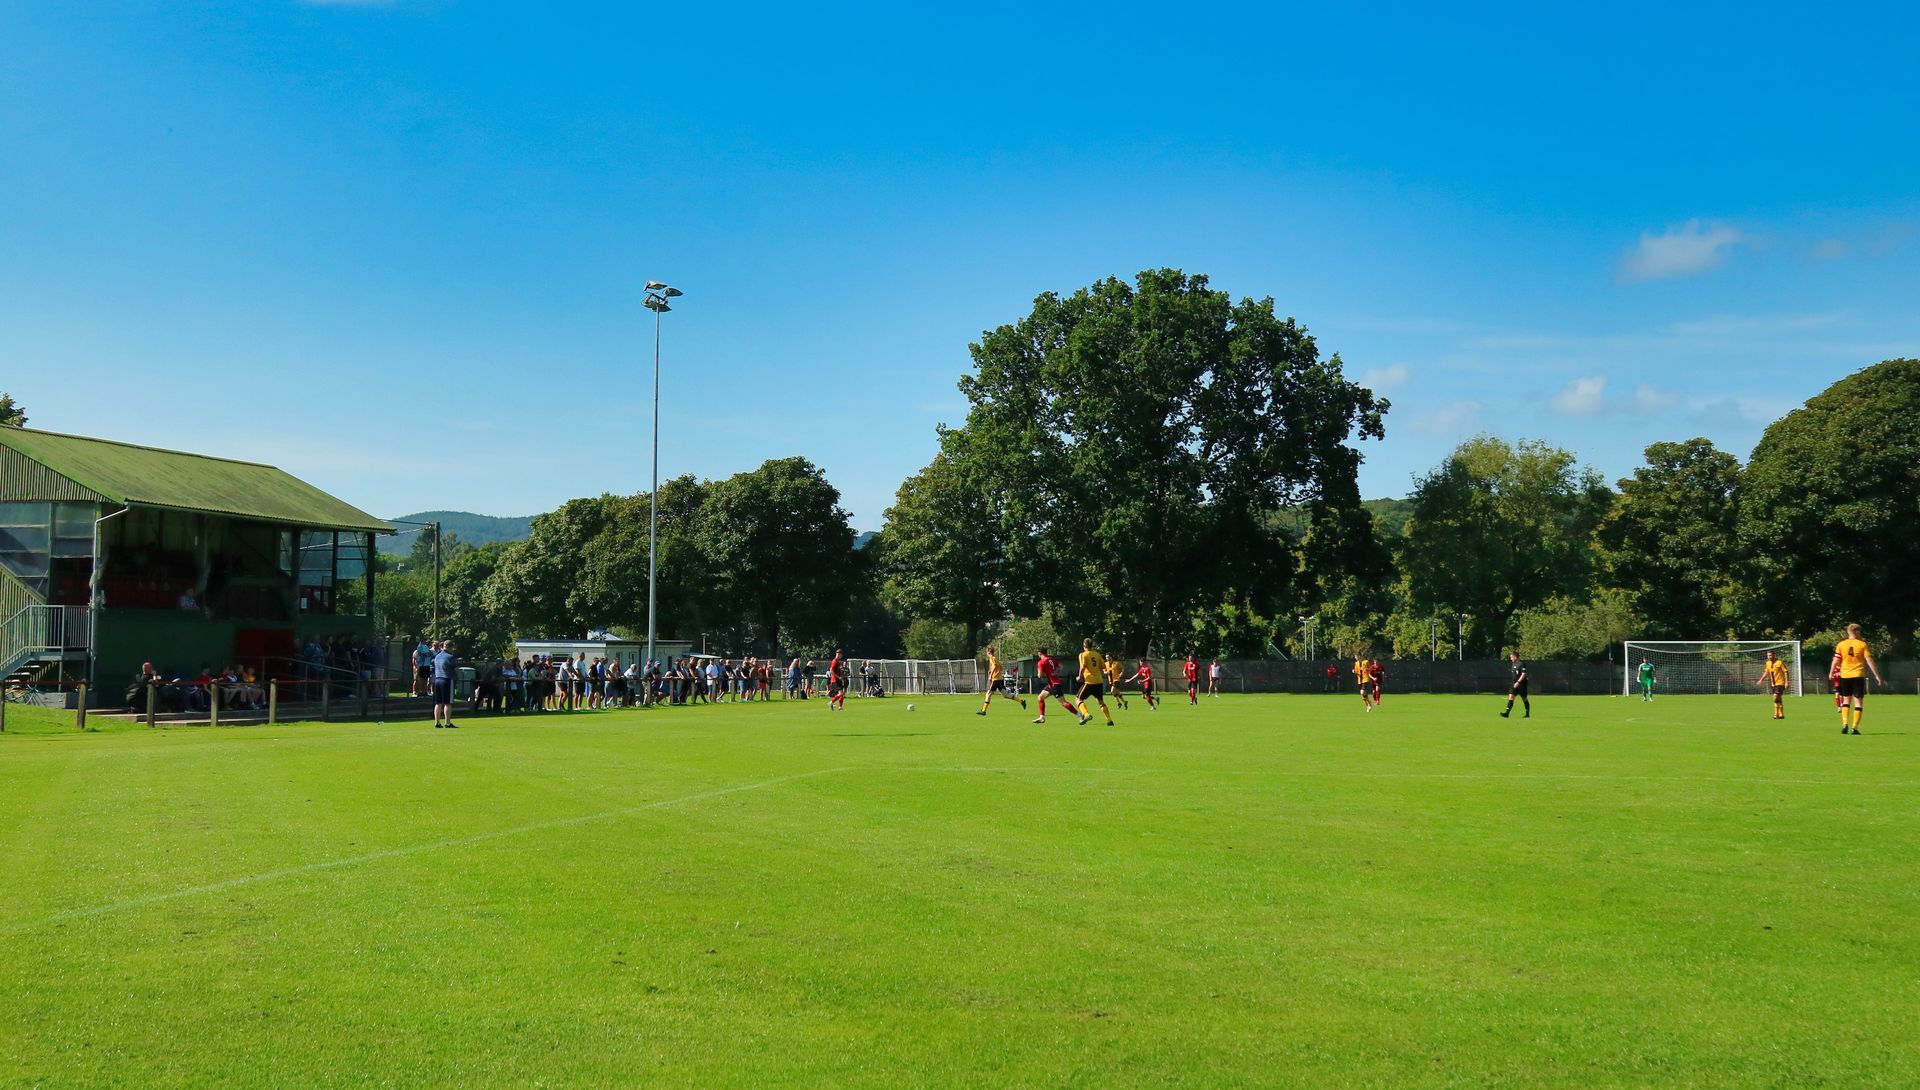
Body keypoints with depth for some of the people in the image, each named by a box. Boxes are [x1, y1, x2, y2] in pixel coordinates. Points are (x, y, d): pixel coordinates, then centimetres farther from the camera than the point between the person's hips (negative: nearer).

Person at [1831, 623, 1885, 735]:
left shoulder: (1841, 645, 2)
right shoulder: (1862, 644, -2)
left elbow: (1836, 661, 1)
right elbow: (1869, 661, -6)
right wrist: (1877, 676, -3)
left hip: (1845, 675, 2)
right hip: (1858, 675, -2)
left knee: (1847, 700, 16)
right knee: (1858, 702, 3)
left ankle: (1844, 724, 0)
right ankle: (1854, 728, -4)